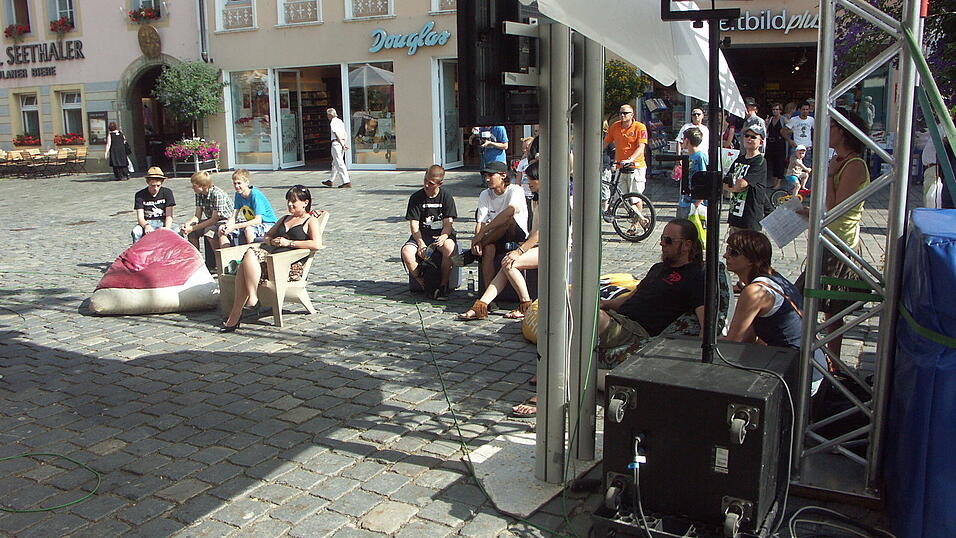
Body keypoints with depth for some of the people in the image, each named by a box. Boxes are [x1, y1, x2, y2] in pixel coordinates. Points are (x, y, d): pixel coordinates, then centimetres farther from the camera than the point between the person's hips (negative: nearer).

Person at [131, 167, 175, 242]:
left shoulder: (167, 192, 0)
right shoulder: (140, 195, -1)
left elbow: (169, 215, -6)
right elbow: (140, 217, -10)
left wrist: (167, 228, -28)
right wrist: (146, 225, -35)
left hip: (163, 222, 0)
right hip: (147, 223, 0)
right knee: (136, 232, -32)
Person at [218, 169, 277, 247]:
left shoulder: (255, 195, -20)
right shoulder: (238, 195, 3)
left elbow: (258, 220, -27)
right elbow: (233, 217, 2)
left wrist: (234, 226, -29)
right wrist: (227, 226, -23)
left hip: (267, 224, -8)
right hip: (251, 224, 8)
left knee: (248, 229, -39)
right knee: (221, 229, -4)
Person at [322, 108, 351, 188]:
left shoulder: (332, 123, -10)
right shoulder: (340, 121, 17)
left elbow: (337, 135, -18)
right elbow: (345, 134, 15)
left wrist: (342, 145, -17)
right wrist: (345, 143, 12)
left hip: (337, 143, -9)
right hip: (342, 142, 9)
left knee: (339, 163, -8)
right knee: (335, 163, 18)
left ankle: (346, 182, -12)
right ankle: (331, 181, 29)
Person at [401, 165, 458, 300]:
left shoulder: (446, 197, 0)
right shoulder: (416, 198, 2)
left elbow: (448, 223, -5)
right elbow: (414, 224, -3)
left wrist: (443, 238, -27)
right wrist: (421, 243, -20)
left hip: (442, 234, -1)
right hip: (421, 236, 2)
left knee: (449, 248, -37)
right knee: (406, 251, -29)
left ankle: (443, 285, -20)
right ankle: (424, 285, -18)